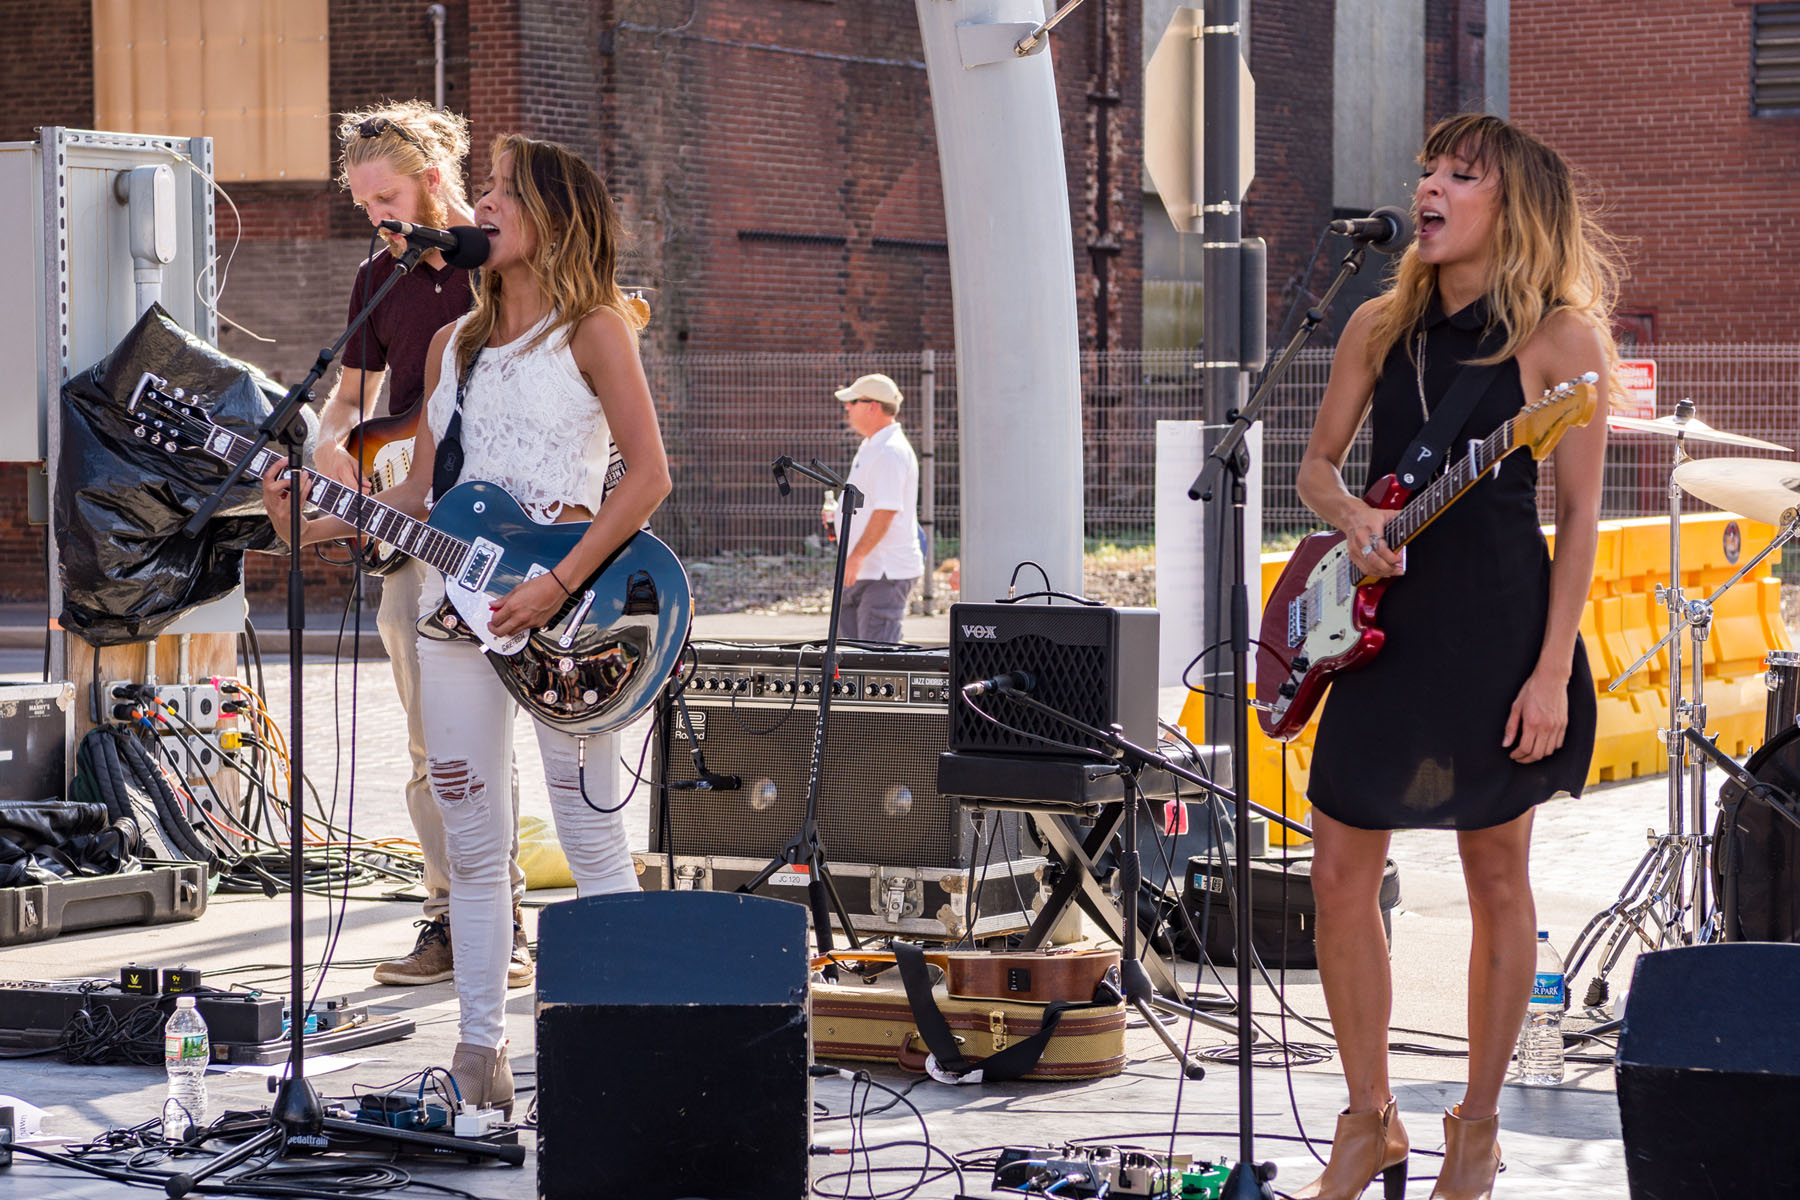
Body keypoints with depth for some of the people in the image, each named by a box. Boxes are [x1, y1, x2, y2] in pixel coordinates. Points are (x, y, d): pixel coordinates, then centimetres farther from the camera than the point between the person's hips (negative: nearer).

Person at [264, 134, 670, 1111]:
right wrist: (326, 521, 0)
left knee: (592, 839, -4)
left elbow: (649, 473, -9)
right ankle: (480, 1051, 11)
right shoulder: (454, 345, 16)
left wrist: (559, 585, -17)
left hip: (564, 610, -6)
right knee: (471, 840, 6)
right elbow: (423, 493, 17)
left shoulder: (593, 328, -2)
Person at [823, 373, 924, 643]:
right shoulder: (871, 447, 18)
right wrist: (839, 514, 13)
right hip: (862, 572, 11)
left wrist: (856, 556, -26)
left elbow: (887, 510, -24)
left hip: (885, 572, -11)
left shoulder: (890, 451, -17)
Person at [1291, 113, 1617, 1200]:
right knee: (1342, 873, 2)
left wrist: (1552, 673, -13)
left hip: (1499, 627, -5)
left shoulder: (1560, 337, -7)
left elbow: (1581, 517, -7)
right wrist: (1353, 517, -8)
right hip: (1385, 621, 5)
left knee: (1498, 879, 5)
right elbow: (1318, 464, 16)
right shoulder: (1381, 327, 7)